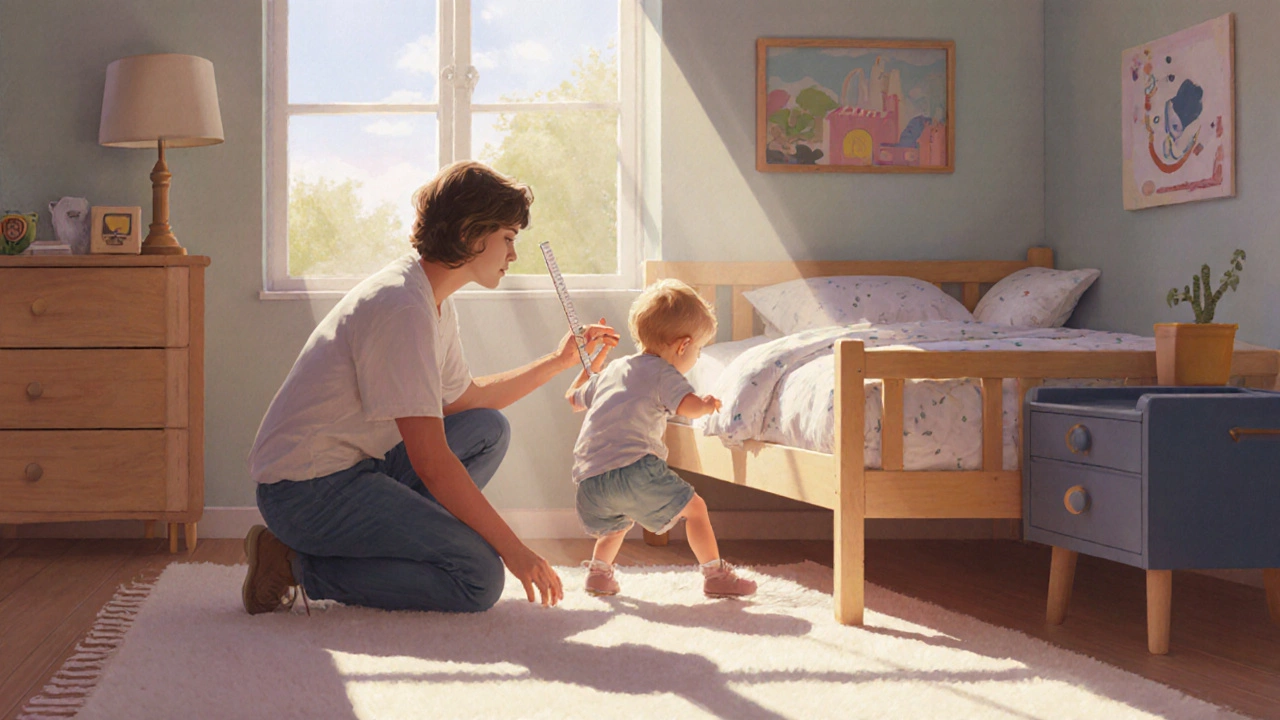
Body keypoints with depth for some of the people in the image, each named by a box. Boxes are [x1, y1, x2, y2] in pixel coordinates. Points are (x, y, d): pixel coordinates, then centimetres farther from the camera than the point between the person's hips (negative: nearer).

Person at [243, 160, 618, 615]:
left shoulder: (435, 304, 11)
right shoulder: (402, 307, -21)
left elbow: (463, 400, 28)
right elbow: (431, 462, -23)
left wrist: (559, 361, 25)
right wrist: (514, 549, -19)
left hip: (353, 469, 10)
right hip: (306, 490, -10)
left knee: (488, 430, 10)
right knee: (480, 577, -16)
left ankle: (386, 541, 2)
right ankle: (300, 567, -9)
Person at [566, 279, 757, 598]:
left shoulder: (611, 370, 26)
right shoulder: (663, 373, 4)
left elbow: (573, 397, 40)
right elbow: (688, 406, -14)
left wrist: (593, 362, 53)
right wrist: (707, 404, 9)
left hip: (588, 479, 7)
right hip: (634, 468, -7)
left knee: (615, 523, 35)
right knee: (694, 507, 4)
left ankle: (598, 571, 27)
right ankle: (716, 574, 5)